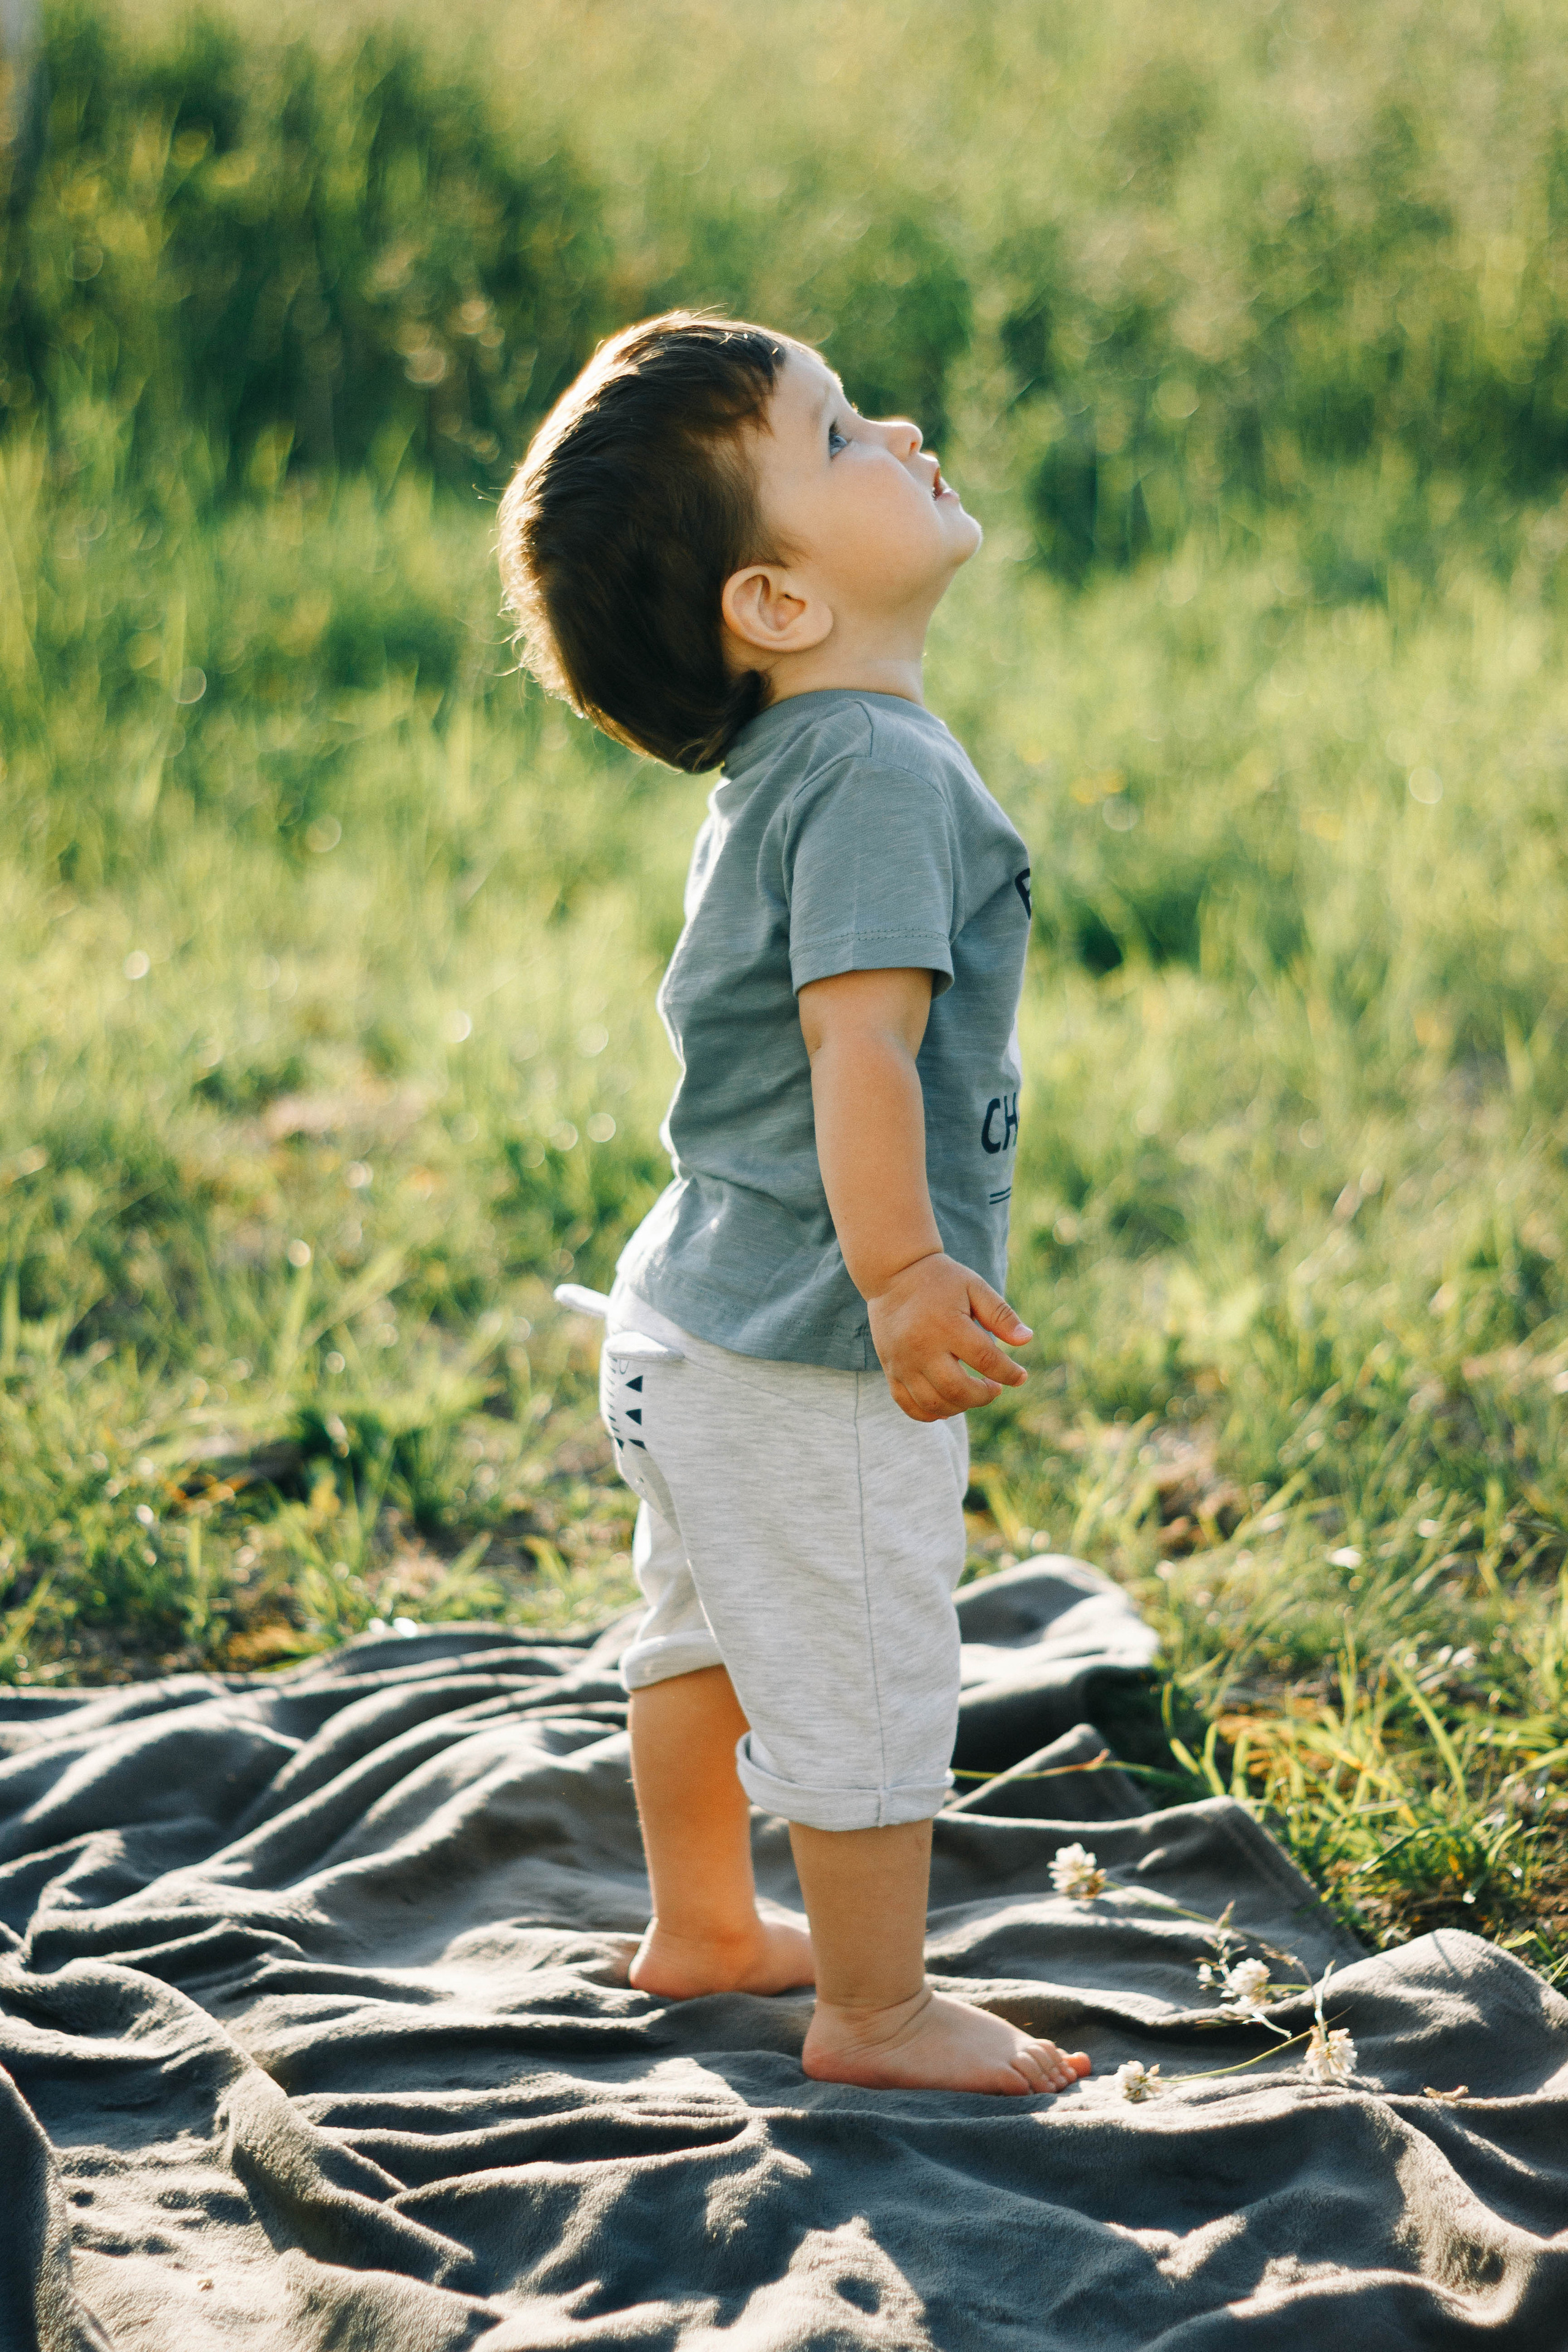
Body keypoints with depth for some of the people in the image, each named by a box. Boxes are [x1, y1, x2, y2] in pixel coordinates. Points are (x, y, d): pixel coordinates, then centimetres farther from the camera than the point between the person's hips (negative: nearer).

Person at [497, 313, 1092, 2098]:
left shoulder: (781, 770, 9)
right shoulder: (881, 775, -21)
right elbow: (858, 1040, -29)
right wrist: (900, 1273, -32)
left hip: (688, 1326, 10)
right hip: (811, 1357, -10)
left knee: (708, 1637, 26)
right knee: (866, 1687, 4)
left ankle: (701, 1927, 44)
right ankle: (876, 2012, 18)